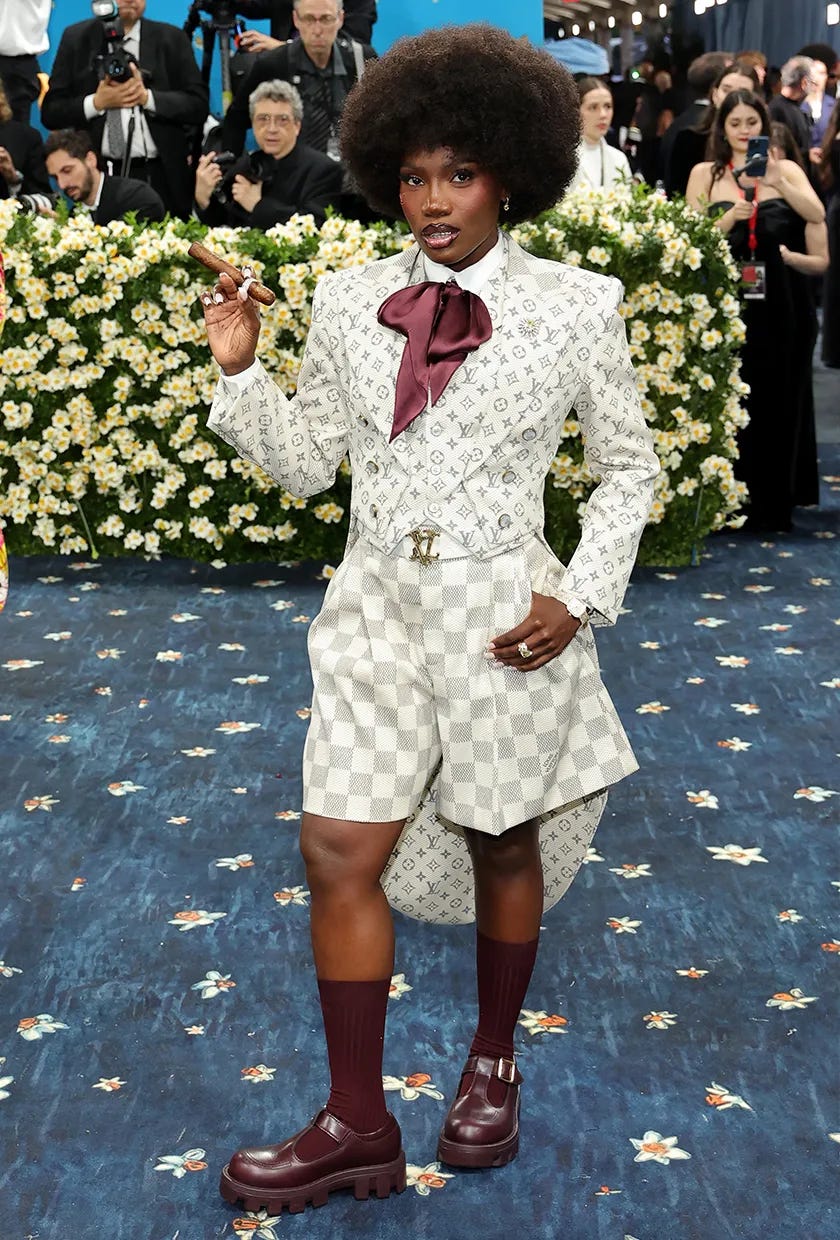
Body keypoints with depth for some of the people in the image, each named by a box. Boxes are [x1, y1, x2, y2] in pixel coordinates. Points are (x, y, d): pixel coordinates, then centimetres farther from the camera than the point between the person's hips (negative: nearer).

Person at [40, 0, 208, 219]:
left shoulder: (172, 39, 7)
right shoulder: (76, 38, 8)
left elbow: (198, 104, 1)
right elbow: (50, 111, 5)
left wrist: (147, 97, -12)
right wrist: (97, 102, -11)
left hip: (160, 176, 0)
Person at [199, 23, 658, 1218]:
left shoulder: (574, 306, -4)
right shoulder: (350, 299, 3)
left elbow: (629, 466, 5)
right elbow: (304, 463, 8)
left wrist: (581, 595, -6)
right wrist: (241, 369, -7)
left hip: (504, 615, -2)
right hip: (377, 604, 2)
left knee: (504, 846, 13)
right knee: (340, 853, -2)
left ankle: (493, 1065, 38)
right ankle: (357, 1126, 11)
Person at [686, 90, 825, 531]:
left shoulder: (786, 169, 5)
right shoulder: (705, 174, 5)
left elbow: (817, 215, -12)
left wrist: (778, 182, -26)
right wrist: (730, 218, -17)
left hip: (779, 305, 1)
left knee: (777, 401, 5)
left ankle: (772, 504, 15)